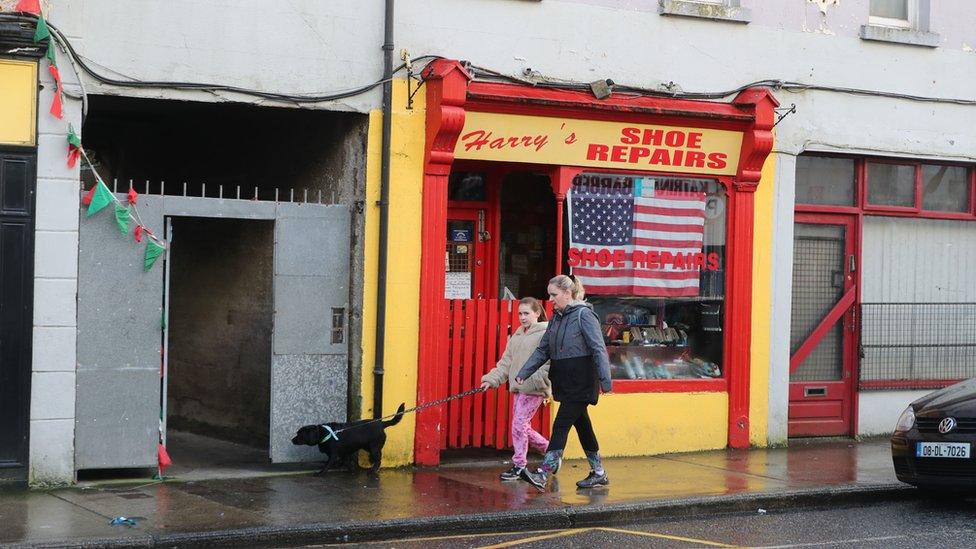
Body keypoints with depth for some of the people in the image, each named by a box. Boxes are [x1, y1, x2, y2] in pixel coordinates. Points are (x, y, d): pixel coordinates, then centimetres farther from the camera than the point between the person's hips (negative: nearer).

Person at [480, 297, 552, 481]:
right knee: (523, 427, 10)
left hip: (534, 389, -8)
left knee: (519, 424, -10)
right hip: (518, 388, 8)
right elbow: (506, 361, 16)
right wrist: (493, 378, 6)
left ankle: (519, 465, -1)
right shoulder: (517, 336, 17)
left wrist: (541, 382, -20)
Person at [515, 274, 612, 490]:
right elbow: (542, 350, 15)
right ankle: (599, 474, 22)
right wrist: (523, 374, 7)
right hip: (564, 382, 8)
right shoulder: (556, 318, 13)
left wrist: (605, 380, -22)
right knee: (582, 426, 13)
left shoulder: (583, 314, -11)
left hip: (581, 382, -8)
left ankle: (542, 476, -16)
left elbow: (598, 349, -16)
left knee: (561, 425, -12)